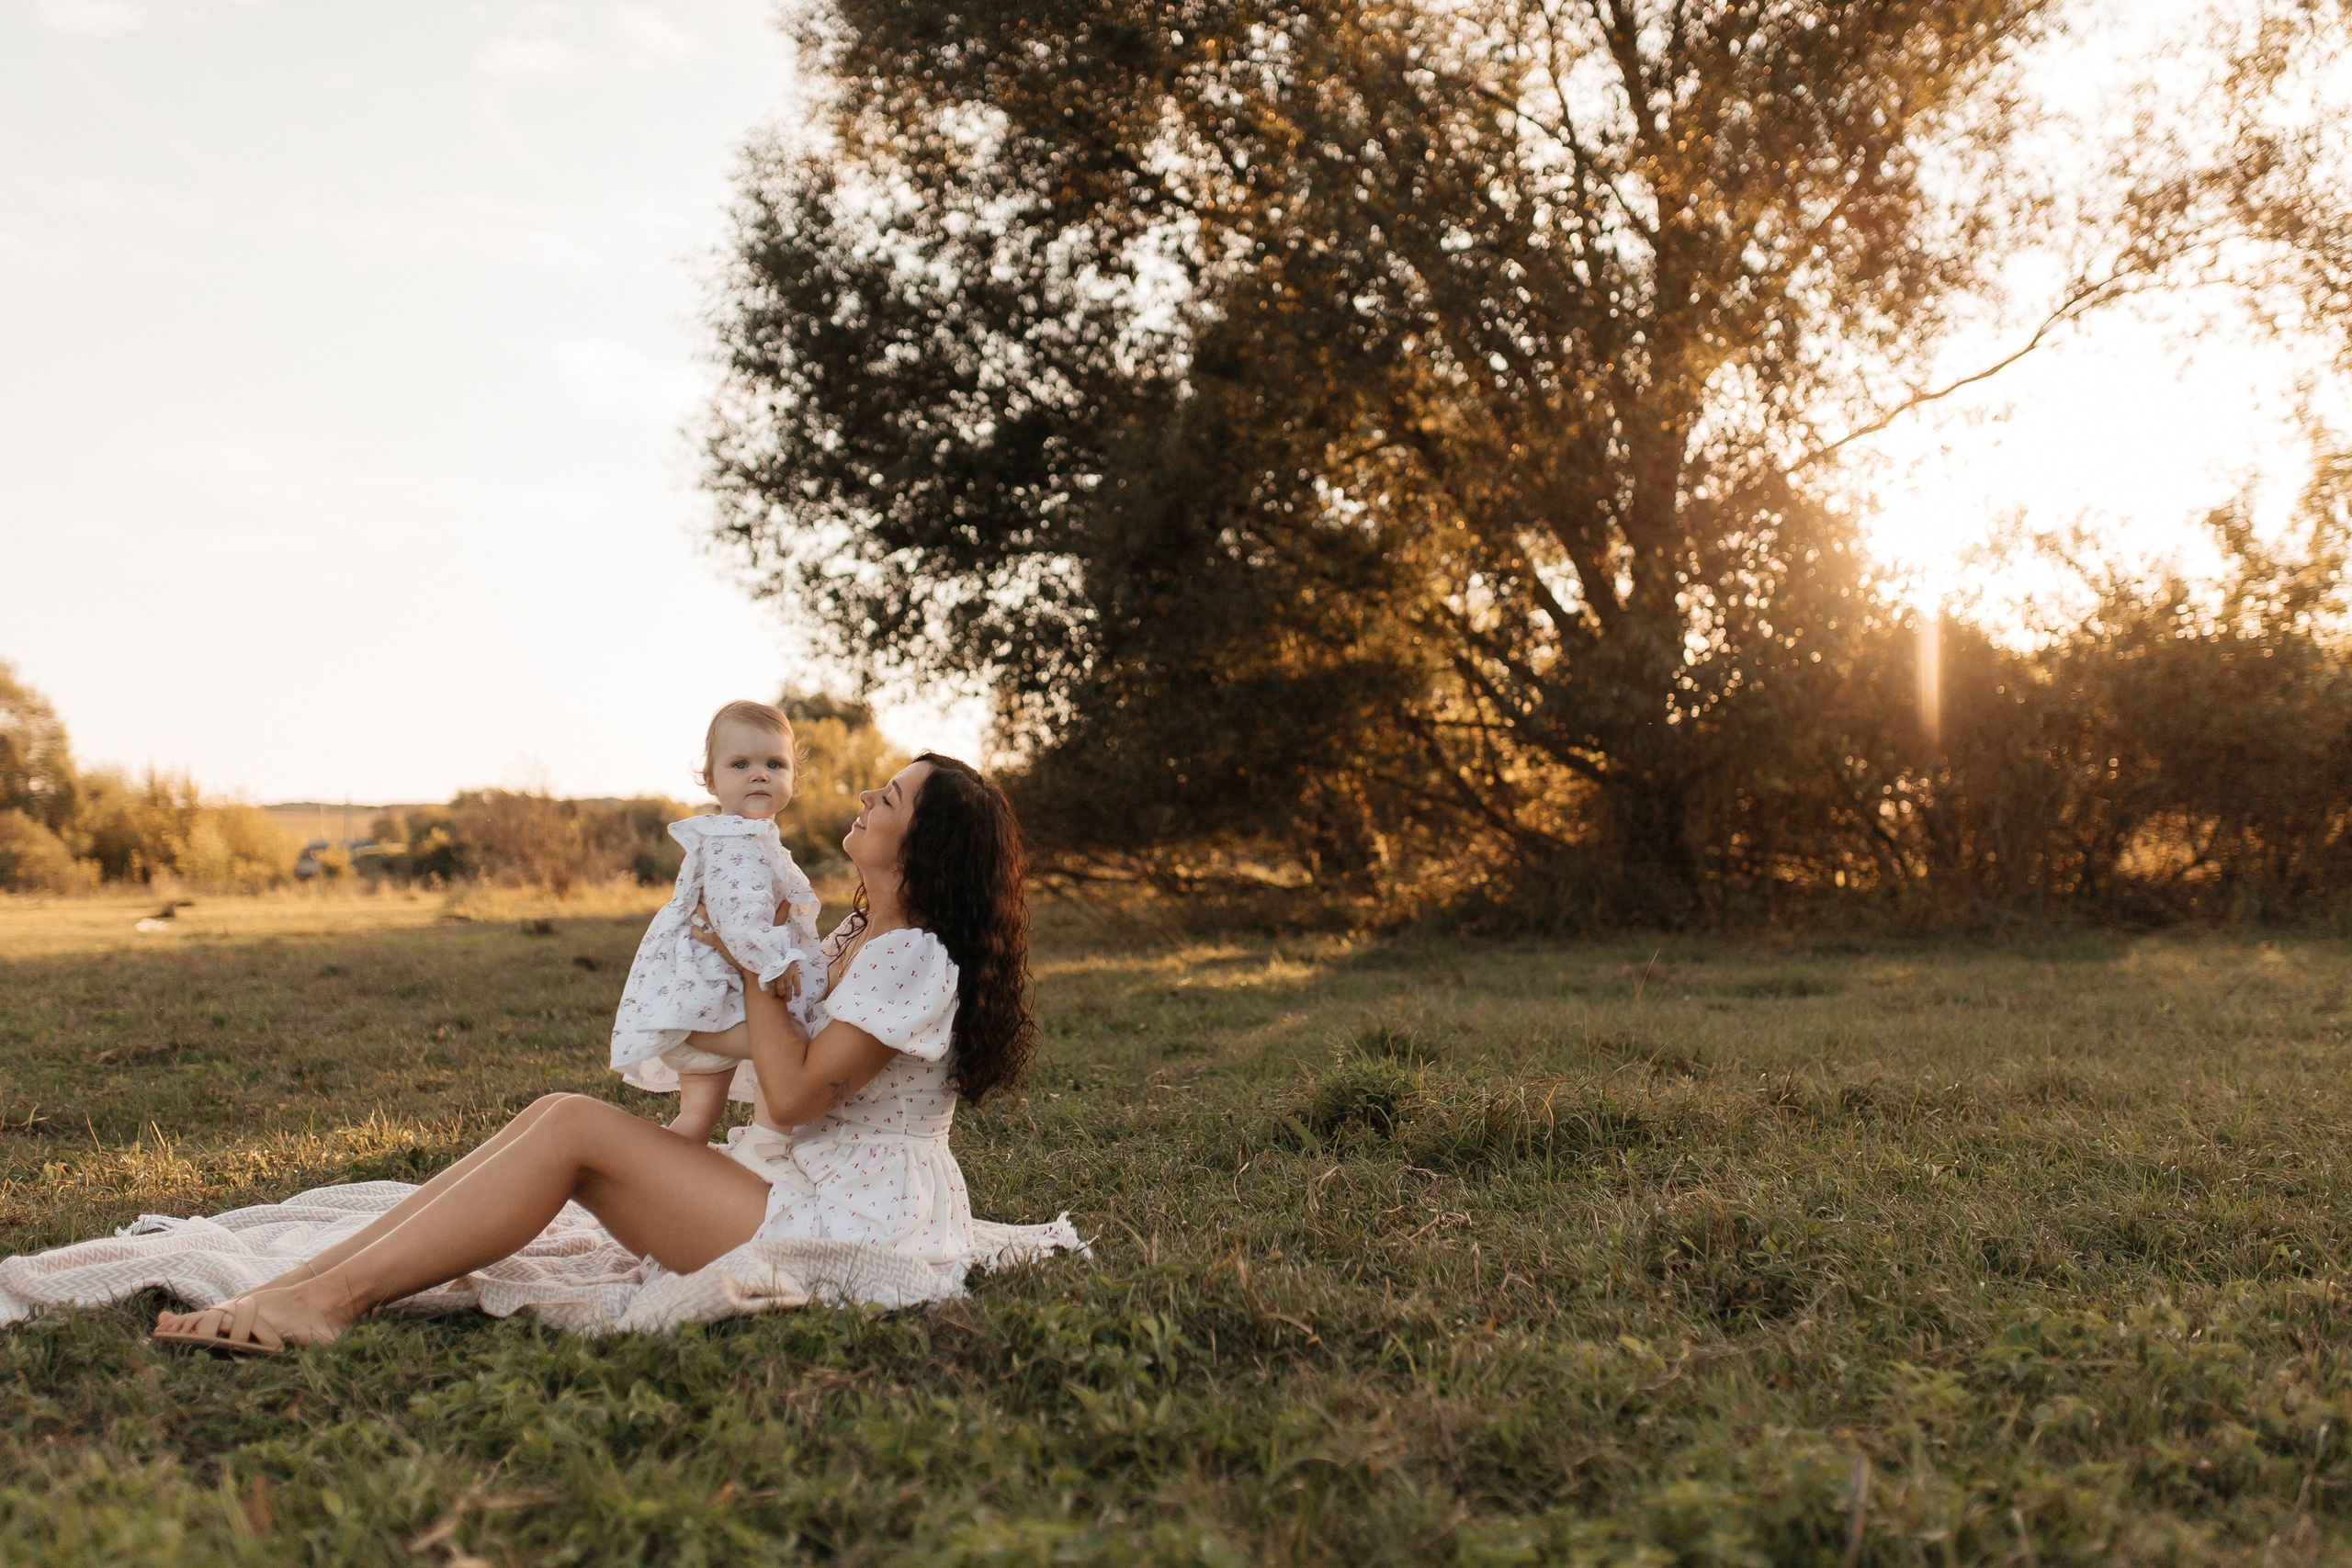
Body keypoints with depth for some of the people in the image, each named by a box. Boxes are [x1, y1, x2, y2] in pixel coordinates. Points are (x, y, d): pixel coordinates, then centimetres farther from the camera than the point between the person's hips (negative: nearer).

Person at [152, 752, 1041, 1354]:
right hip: (819, 1194, 9)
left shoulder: (915, 959, -16)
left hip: (859, 1235, -9)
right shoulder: (859, 936, 16)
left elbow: (791, 1095, -18)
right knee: (556, 1118, -3)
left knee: (571, 1129, -15)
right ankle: (305, 1284, -8)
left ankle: (331, 1299, -15)